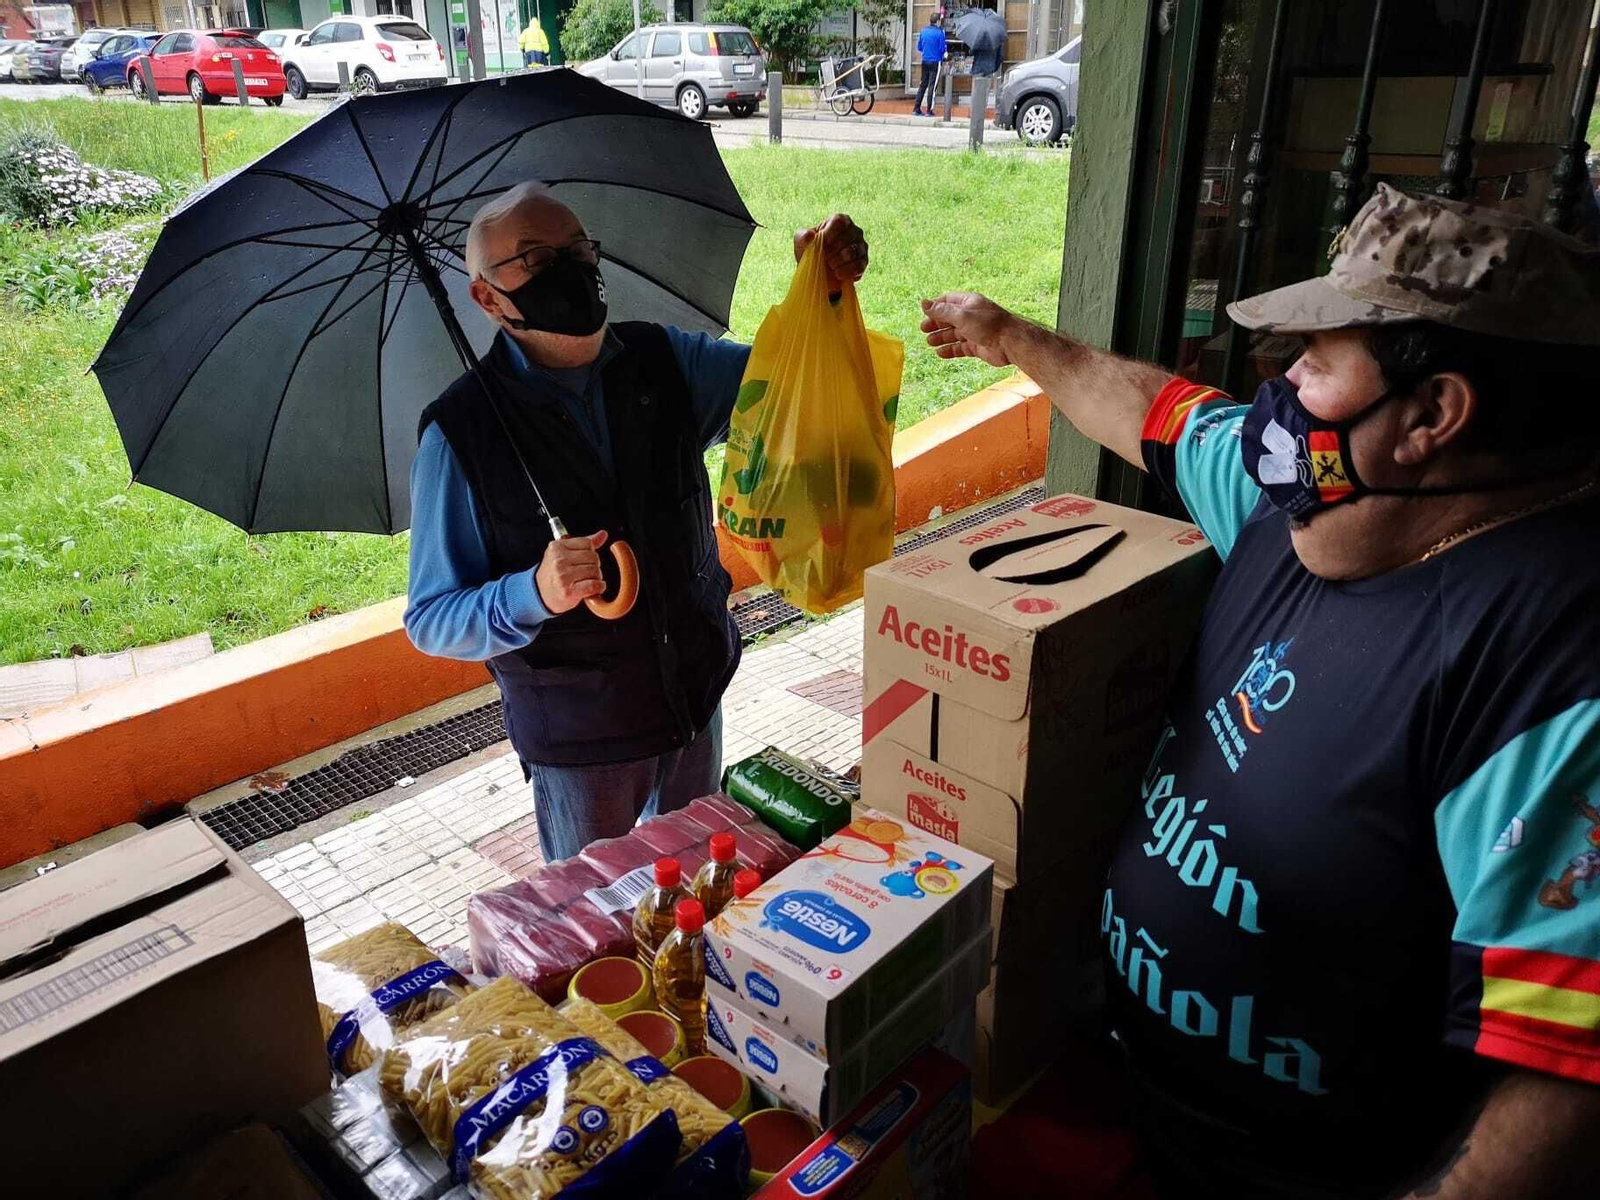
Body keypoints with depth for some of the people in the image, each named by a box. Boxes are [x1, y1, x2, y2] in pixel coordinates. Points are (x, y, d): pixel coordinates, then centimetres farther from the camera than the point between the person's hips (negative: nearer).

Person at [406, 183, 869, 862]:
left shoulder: (662, 360, -3)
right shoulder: (460, 432, -16)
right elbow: (431, 623, -15)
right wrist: (535, 593, -35)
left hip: (697, 697, 5)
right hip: (579, 737, -4)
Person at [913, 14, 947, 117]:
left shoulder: (923, 31, 5)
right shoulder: (939, 32, -11)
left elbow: (919, 48, 10)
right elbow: (942, 49, -9)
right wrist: (945, 54, 11)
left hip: (925, 61, 5)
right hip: (935, 61, -5)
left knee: (923, 85, 11)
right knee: (932, 86, -1)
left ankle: (916, 109, 9)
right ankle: (929, 110, -3)